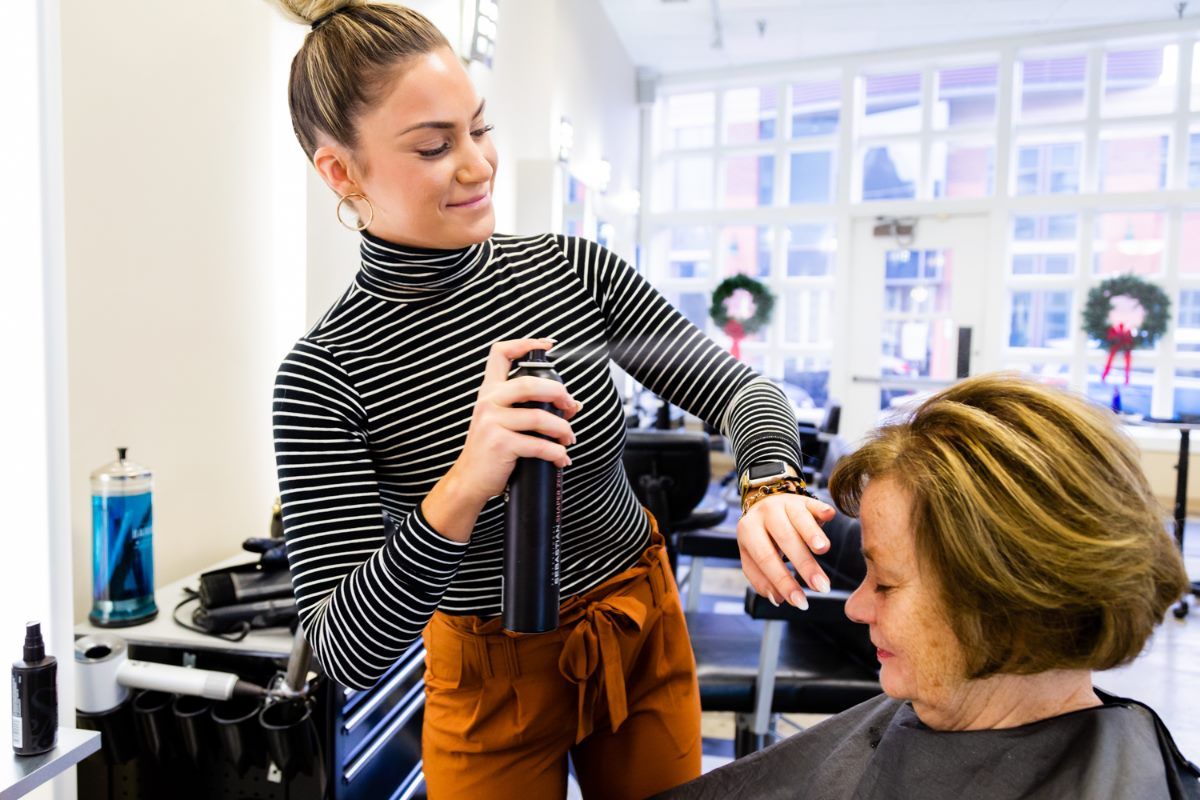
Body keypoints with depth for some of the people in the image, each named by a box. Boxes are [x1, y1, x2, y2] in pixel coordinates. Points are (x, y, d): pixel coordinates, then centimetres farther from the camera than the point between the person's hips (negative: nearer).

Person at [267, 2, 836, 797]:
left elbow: (740, 387, -10)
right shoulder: (327, 374, -20)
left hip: (647, 634, 4)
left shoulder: (573, 269, -10)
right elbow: (347, 653, -23)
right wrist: (461, 490, -39)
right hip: (495, 676, -3)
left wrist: (770, 486, -31)